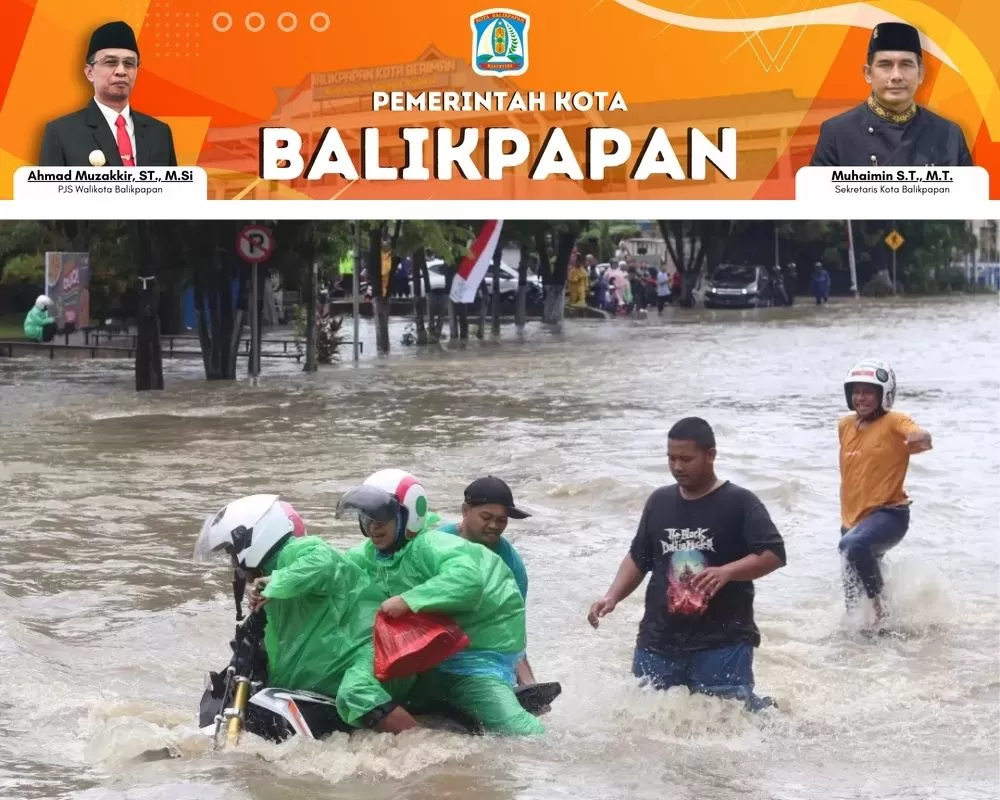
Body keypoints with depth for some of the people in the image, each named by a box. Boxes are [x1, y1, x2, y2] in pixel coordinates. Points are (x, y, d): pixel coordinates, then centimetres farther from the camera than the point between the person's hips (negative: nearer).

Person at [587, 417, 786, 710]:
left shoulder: (739, 502, -6)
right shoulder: (659, 501, 10)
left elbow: (773, 554, -13)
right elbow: (638, 558, 18)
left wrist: (726, 571, -27)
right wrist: (612, 597, 3)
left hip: (723, 642, -5)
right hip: (659, 642, 5)